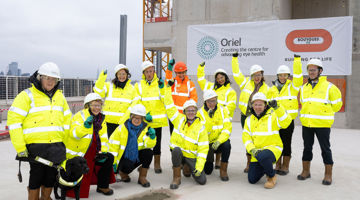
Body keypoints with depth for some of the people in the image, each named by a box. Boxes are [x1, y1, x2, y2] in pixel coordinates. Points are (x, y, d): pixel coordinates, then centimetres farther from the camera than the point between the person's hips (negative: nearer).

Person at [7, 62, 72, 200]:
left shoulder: (60, 96, 14)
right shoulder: (27, 95, -4)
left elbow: (67, 120, 21)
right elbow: (14, 121, -9)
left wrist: (65, 143, 14)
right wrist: (20, 148, -13)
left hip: (56, 146, 5)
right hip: (36, 146, -5)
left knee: (51, 176, 13)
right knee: (37, 177, 2)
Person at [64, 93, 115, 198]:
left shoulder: (101, 118, 7)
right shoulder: (79, 116, -13)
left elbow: (103, 138, 4)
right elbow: (74, 134, -26)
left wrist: (103, 152, -11)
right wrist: (85, 126, -42)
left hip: (92, 153, 6)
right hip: (75, 155, -6)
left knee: (109, 158, -10)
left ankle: (103, 186, 6)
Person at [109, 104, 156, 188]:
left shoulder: (145, 128, -4)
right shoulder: (122, 128, -10)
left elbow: (149, 144, -18)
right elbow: (113, 145, -8)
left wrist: (152, 137, -40)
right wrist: (113, 162, -12)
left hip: (137, 157, 3)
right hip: (124, 158, -3)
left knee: (148, 152, -26)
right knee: (128, 166, -34)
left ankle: (142, 177, -8)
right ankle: (122, 172, 6)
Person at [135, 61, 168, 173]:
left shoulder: (160, 83, 4)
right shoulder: (139, 85, 4)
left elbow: (166, 100, -4)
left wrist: (162, 88, -16)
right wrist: (145, 114, -8)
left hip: (158, 119, 0)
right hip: (143, 120, 0)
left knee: (157, 141, 5)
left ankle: (157, 163, 18)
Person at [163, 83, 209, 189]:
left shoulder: (200, 126, -6)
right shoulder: (179, 119, -1)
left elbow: (203, 148, -8)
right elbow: (170, 107, 0)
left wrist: (199, 166, -16)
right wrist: (168, 88, -1)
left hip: (191, 156, 0)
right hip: (178, 153, 0)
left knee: (202, 180, -11)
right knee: (176, 150, -37)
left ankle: (187, 168, 23)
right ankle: (176, 177, -17)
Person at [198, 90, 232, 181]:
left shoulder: (223, 110, -5)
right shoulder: (200, 113, -10)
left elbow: (227, 128, -14)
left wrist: (219, 141, -26)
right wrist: (208, 117, -28)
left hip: (220, 141, 1)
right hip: (207, 143, -1)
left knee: (226, 145, -36)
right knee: (207, 171, -6)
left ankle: (223, 170, -15)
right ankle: (209, 163, 33)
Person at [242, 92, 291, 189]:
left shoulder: (272, 116, -6)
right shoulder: (249, 120, 9)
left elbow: (286, 121, -25)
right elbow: (246, 137, 4)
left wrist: (277, 107, -37)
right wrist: (252, 149, -12)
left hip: (273, 148, -5)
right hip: (256, 152, 5)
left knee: (262, 157, -40)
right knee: (252, 180, 1)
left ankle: (272, 176, -10)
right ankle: (265, 167, 32)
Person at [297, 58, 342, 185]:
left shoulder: (329, 87, -5)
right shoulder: (304, 88, 10)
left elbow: (337, 103, 3)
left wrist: (326, 114, 8)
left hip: (322, 124, -5)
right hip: (306, 123, 5)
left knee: (325, 148, 1)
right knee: (307, 147, 12)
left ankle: (328, 175, 12)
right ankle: (306, 171, 24)